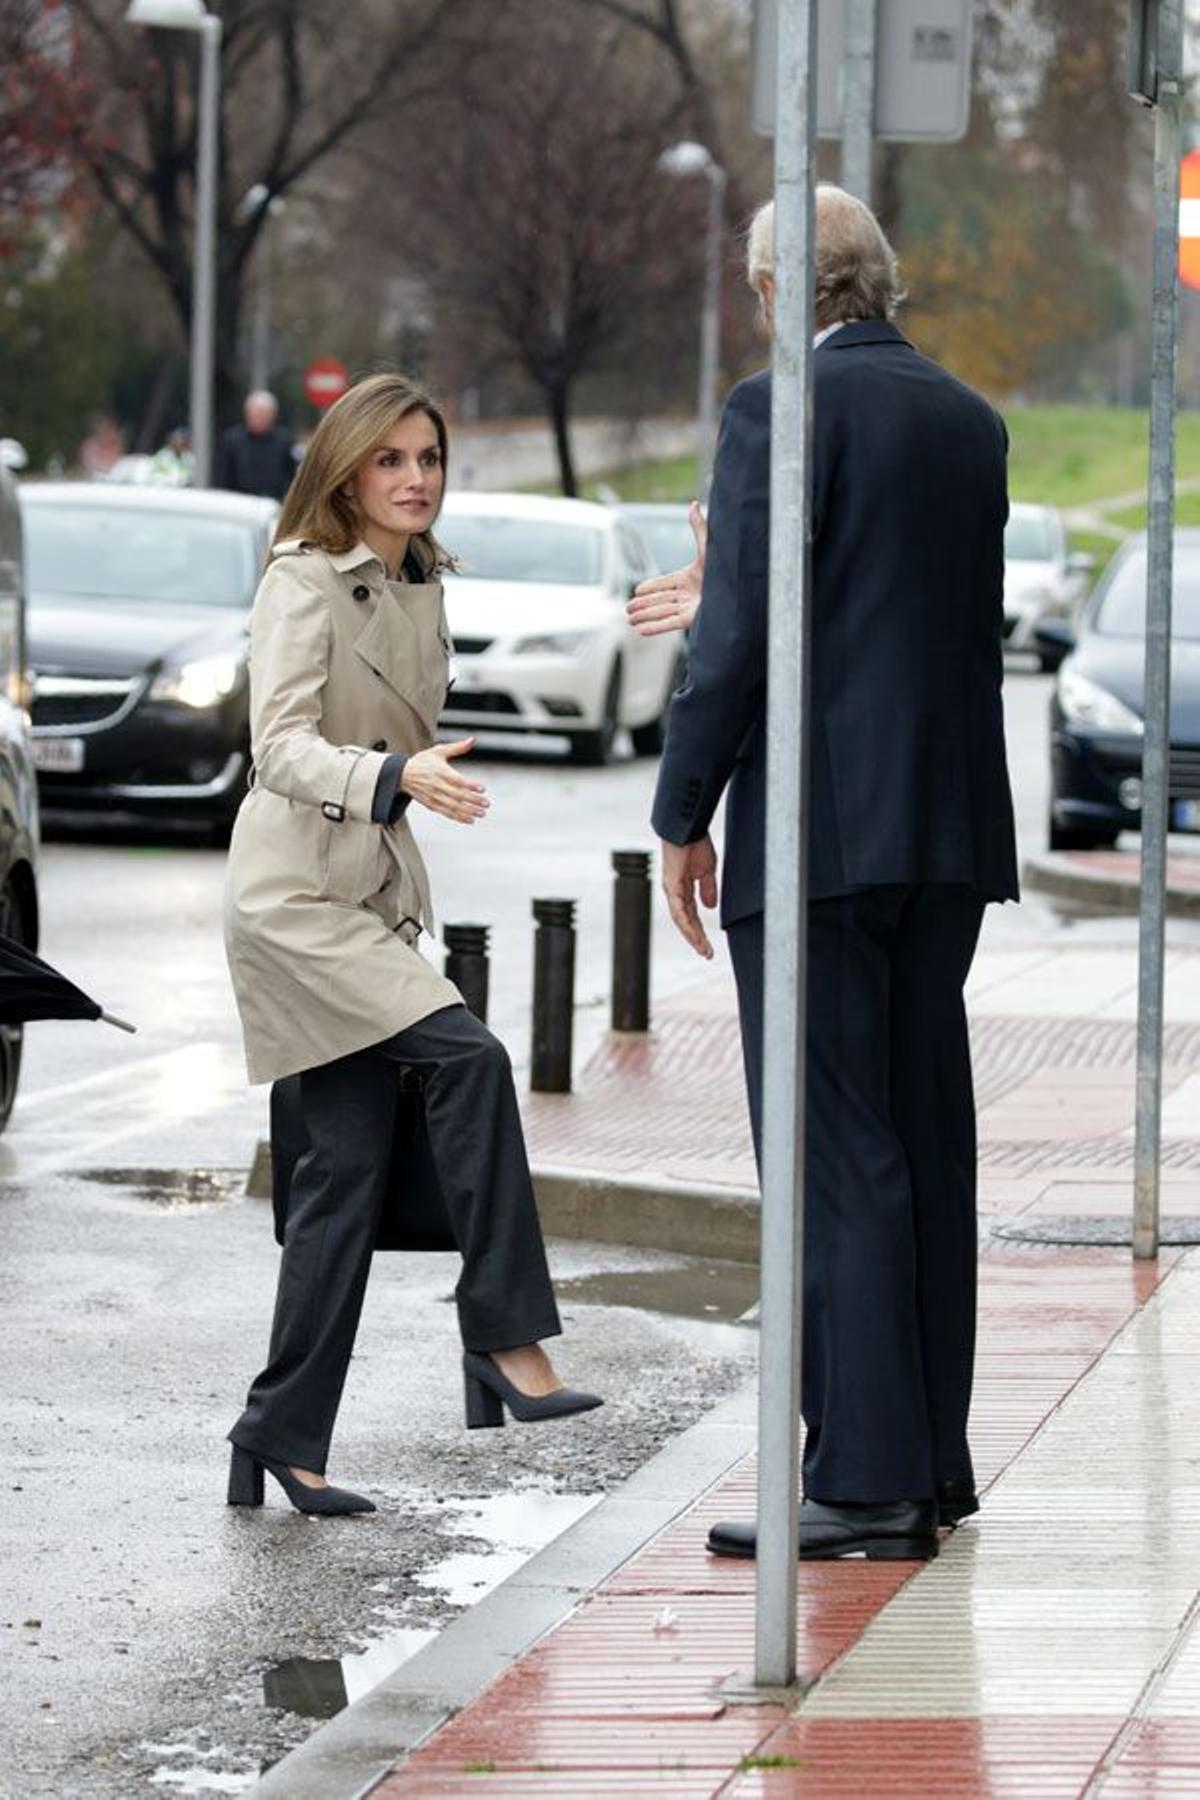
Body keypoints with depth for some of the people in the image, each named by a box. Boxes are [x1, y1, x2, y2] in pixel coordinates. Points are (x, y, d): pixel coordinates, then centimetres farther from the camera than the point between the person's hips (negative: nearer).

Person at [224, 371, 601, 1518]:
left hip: (376, 896, 8)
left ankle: (282, 1438, 6)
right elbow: (281, 746, -20)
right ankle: (507, 1341, -23)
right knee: (467, 1055, -24)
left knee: (347, 1165, 3)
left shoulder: (422, 591, 13)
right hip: (294, 892, -8)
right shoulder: (303, 584, -10)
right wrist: (398, 776, -35)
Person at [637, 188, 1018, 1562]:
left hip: (820, 830, -8)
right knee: (925, 1143, 12)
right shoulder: (967, 420, 13)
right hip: (948, 834, 8)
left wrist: (683, 819, -6)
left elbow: (742, 633, -15)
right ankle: (931, 1460, 18)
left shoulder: (781, 410, -10)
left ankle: (865, 1479, -9)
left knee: (835, 1154, -7)